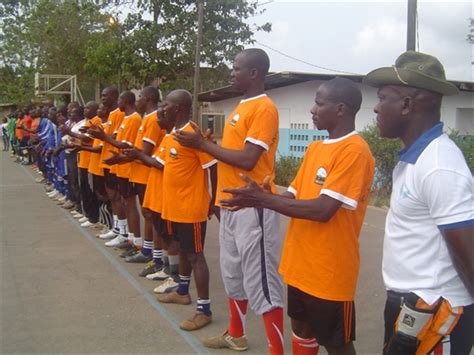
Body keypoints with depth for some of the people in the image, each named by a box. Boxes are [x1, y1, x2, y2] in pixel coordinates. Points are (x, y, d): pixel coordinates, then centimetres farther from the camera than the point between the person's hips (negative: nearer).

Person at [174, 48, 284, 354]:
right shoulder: (242, 107, 16)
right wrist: (204, 144, 6)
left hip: (252, 207, -10)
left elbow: (247, 159, -21)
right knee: (233, 274, 20)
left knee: (260, 279, -4)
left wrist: (202, 144, -14)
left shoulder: (265, 108, -14)